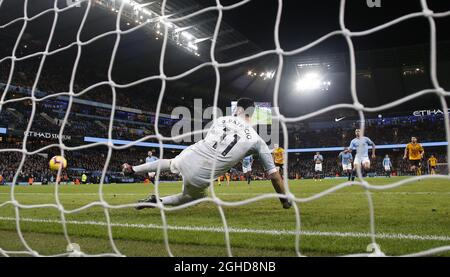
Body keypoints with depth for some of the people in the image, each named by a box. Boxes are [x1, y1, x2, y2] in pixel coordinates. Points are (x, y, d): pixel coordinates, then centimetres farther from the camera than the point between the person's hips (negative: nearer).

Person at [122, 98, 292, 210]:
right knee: (195, 196, 31)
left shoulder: (221, 120, 6)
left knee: (171, 162, 38)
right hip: (199, 179, -3)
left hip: (187, 158, 3)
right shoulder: (257, 140, -2)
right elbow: (273, 173, 1)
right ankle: (156, 201, 17)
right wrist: (285, 200, 12)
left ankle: (133, 169, 43)